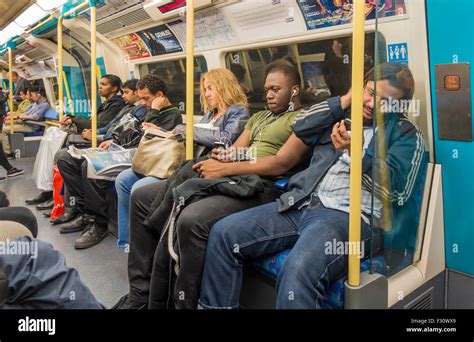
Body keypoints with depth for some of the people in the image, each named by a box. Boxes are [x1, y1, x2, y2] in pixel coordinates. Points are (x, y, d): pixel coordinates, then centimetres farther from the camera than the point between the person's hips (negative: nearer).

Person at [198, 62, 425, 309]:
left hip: (351, 215, -6)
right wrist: (345, 100, 7)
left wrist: (356, 152, -19)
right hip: (302, 204, 6)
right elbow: (301, 127, 10)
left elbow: (393, 188, -5)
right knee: (224, 233, -6)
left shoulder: (406, 134, 8)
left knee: (298, 272, -38)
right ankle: (214, 305, 6)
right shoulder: (342, 115, 24)